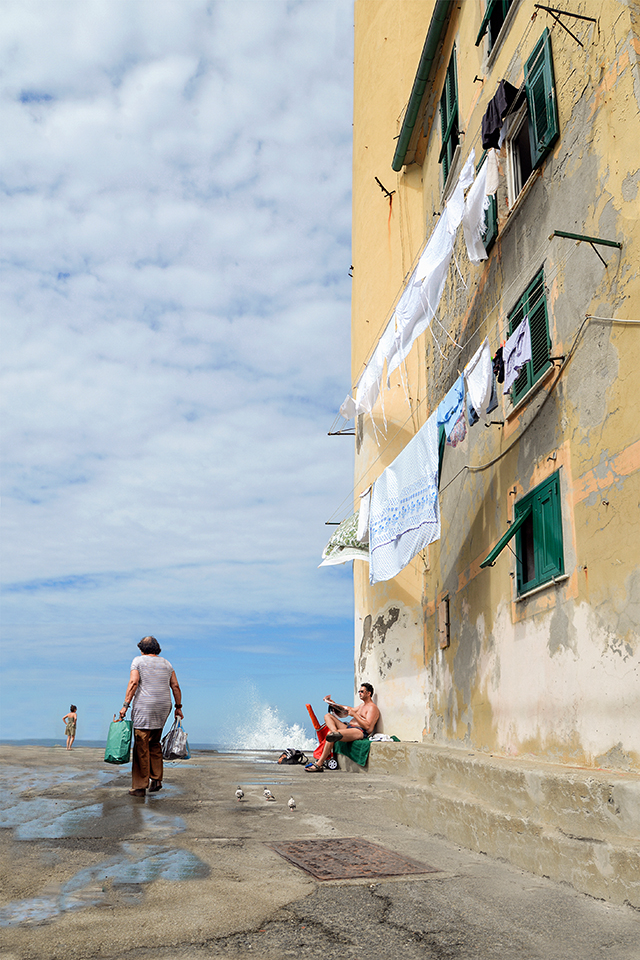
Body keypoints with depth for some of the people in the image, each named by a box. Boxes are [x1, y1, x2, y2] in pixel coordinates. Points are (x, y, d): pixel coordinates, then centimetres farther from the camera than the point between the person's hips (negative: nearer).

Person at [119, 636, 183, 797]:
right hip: (163, 707, 5)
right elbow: (175, 686, 10)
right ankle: (156, 780, 11)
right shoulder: (166, 663, 15)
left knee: (141, 747, -2)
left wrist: (125, 705, -11)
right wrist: (178, 707, 14)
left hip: (144, 706, -5)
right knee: (154, 743, 17)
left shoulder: (138, 661, 3)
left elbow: (133, 683, -10)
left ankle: (139, 787, 0)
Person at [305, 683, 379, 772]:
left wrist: (354, 714, -15)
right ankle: (335, 733, -30)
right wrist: (334, 704, 30)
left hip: (359, 732, -10)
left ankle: (319, 764, -25)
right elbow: (351, 709, 39)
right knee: (328, 716, 2)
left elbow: (367, 726, -15)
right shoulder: (362, 705, 27)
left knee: (330, 735, -29)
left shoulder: (372, 708, -4)